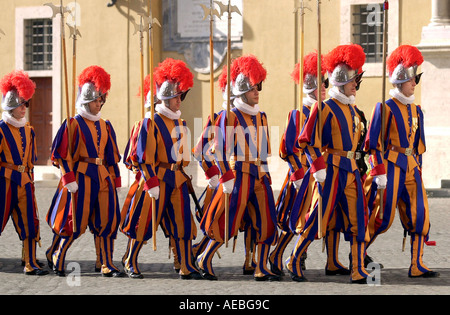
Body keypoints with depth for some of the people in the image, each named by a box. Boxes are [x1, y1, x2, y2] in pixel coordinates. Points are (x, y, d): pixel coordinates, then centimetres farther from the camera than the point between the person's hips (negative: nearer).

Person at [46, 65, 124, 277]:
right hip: (82, 177, -6)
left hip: (103, 176, 6)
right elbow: (62, 154, -8)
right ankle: (56, 254, 20)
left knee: (108, 220, 0)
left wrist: (115, 180, 14)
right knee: (76, 222, -1)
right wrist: (69, 179, -15)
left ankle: (107, 265, 5)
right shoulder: (73, 124, -4)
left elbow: (112, 155, 18)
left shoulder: (105, 125, 14)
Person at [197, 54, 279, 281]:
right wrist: (227, 179, -15)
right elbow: (220, 151, -11)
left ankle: (262, 269, 6)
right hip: (239, 177, -7)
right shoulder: (230, 116, -7)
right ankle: (205, 261, 13)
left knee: (267, 224, 1)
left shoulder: (261, 116, 15)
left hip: (260, 177, 7)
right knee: (227, 224, -3)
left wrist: (265, 173, 16)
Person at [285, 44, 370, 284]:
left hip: (351, 169, 7)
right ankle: (294, 262, 12)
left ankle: (358, 271, 5)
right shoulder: (325, 108, -8)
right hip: (332, 169, -7)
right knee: (318, 218, -2)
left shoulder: (351, 109, 15)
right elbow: (310, 142, -12)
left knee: (357, 221, 2)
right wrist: (319, 169, -18)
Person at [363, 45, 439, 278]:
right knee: (383, 218, -4)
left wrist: (417, 169, 16)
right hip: (391, 167, -7)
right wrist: (379, 172, -14)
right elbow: (374, 143, -9)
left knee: (420, 215, -1)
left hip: (411, 168, 7)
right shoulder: (385, 108, -6)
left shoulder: (416, 110, 15)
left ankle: (417, 266, 3)